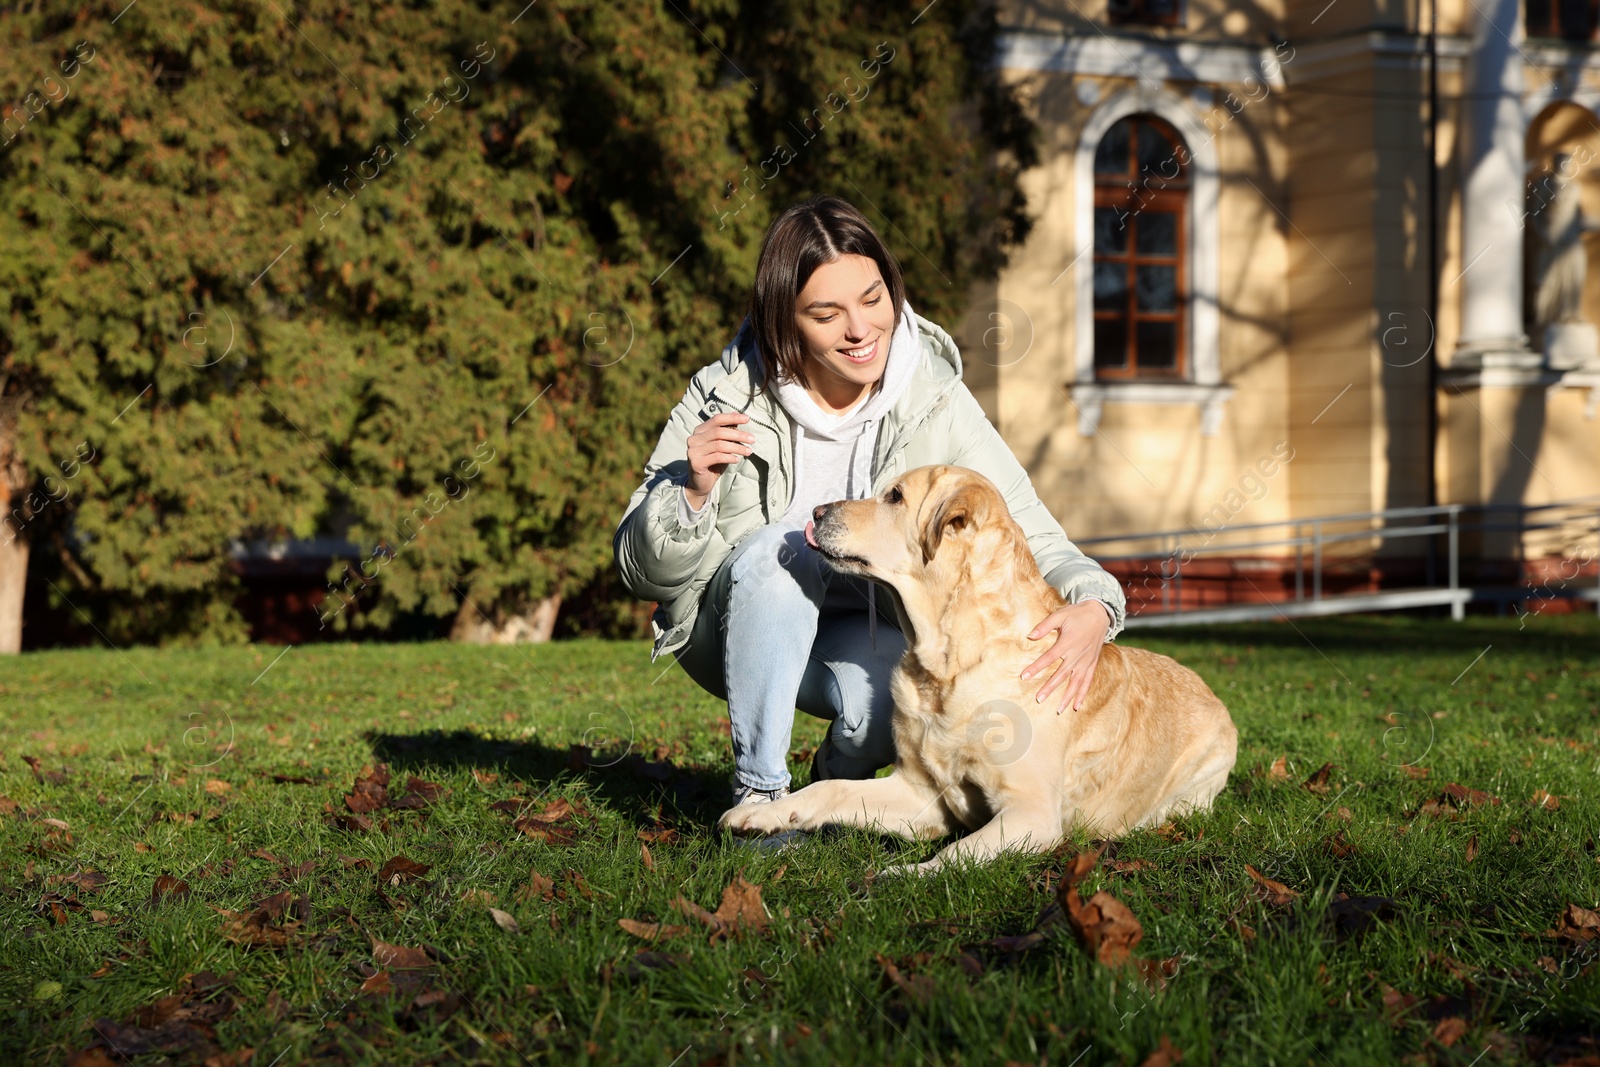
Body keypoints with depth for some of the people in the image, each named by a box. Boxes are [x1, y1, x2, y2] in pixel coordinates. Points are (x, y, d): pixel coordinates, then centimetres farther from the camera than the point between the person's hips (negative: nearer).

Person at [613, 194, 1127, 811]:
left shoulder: (935, 403, -15)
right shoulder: (726, 398, -18)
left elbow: (1034, 539, -17)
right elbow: (642, 572, -12)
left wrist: (1092, 606, -39)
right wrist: (692, 491, -33)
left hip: (867, 636, 1)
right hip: (744, 634, -1)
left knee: (882, 700, -34)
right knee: (782, 546, -33)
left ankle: (840, 772, 4)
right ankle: (759, 786, -19)